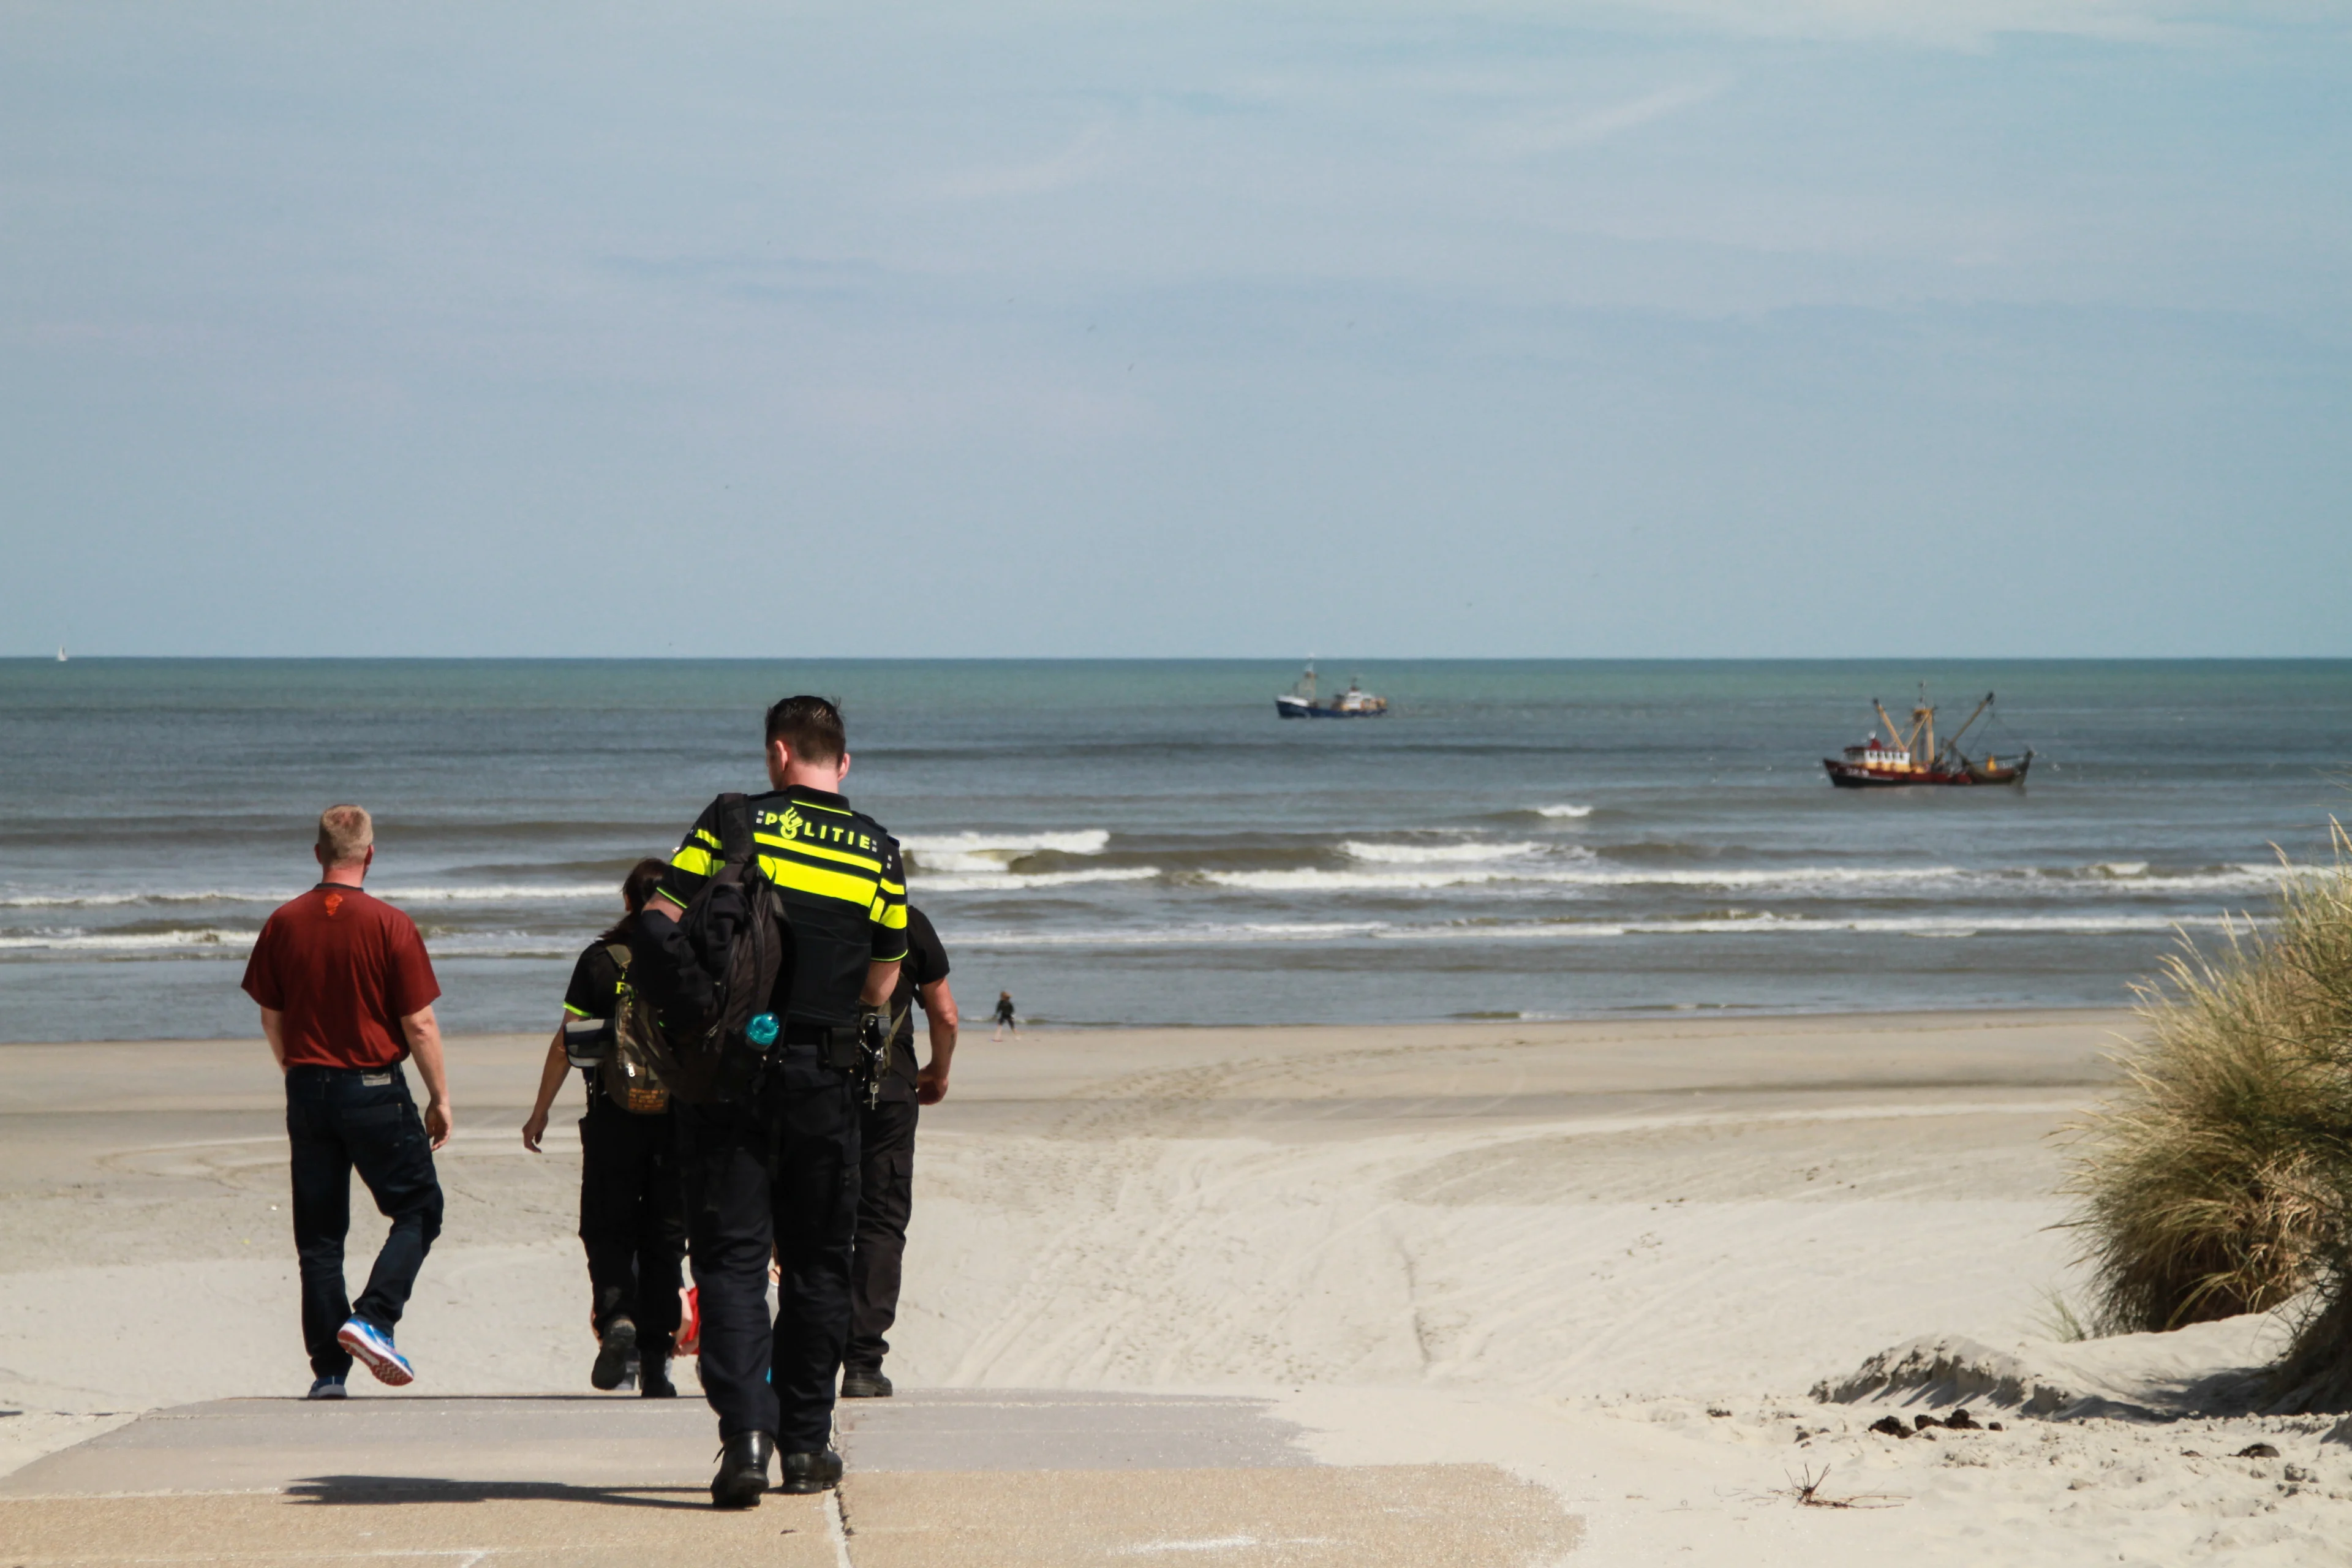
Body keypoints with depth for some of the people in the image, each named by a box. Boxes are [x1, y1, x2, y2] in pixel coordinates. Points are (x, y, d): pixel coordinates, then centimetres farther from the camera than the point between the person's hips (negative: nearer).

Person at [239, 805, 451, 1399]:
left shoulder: (283, 924, 1)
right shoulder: (389, 926, -11)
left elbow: (270, 1017, 8)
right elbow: (419, 1024, -10)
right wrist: (439, 1098, 0)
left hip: (308, 1089, 4)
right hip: (375, 1090, -4)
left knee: (319, 1233, 9)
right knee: (419, 1210, 10)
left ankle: (327, 1367, 7)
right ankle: (373, 1318, -9)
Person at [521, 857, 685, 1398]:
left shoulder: (600, 959, -2)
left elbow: (566, 1042, -2)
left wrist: (541, 1109, 7)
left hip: (614, 1114, -1)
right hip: (679, 1115, 1)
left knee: (607, 1228, 9)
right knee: (664, 1235, 8)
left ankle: (616, 1316, -18)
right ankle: (655, 1361, 7)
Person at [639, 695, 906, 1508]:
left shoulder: (732, 822, -3)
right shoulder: (878, 852, 5)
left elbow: (660, 925, -6)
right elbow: (879, 989, 8)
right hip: (824, 1078, 2)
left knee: (731, 1257, -1)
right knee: (818, 1263, 13)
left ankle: (745, 1431, -17)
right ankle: (805, 1442, 17)